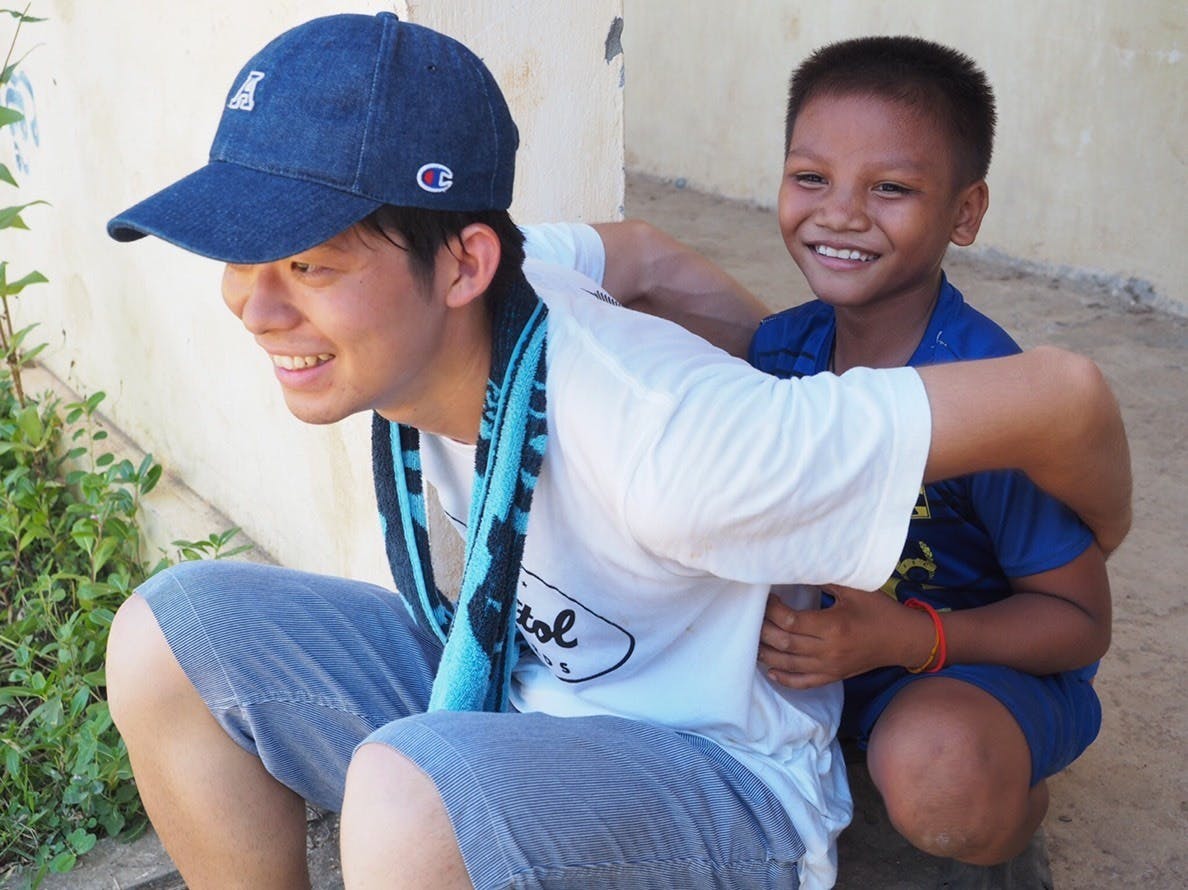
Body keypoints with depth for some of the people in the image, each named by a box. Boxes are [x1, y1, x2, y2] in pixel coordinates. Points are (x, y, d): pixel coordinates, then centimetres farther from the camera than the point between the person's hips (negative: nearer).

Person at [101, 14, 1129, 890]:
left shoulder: (659, 441, -37)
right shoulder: (409, 316, -13)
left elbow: (1062, 394, -28)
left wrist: (1097, 548, -5)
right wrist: (784, 352, 9)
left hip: (725, 796, -7)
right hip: (506, 695, 7)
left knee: (409, 791, -37)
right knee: (171, 631, -5)